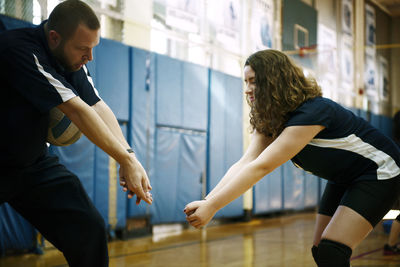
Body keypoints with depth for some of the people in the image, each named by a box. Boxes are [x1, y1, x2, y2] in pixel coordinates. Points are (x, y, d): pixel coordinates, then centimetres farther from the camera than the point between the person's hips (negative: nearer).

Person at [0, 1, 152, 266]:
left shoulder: (74, 58, -1)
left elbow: (97, 107, -9)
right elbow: (77, 110, -28)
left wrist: (130, 156, -24)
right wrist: (126, 160, -26)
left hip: (34, 163, 7)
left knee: (90, 232, -1)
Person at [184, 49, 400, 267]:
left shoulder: (311, 113, -32)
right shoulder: (267, 121, -6)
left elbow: (261, 167, -38)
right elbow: (245, 163, -17)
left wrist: (212, 206, -40)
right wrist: (205, 201, -31)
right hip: (343, 179, 8)